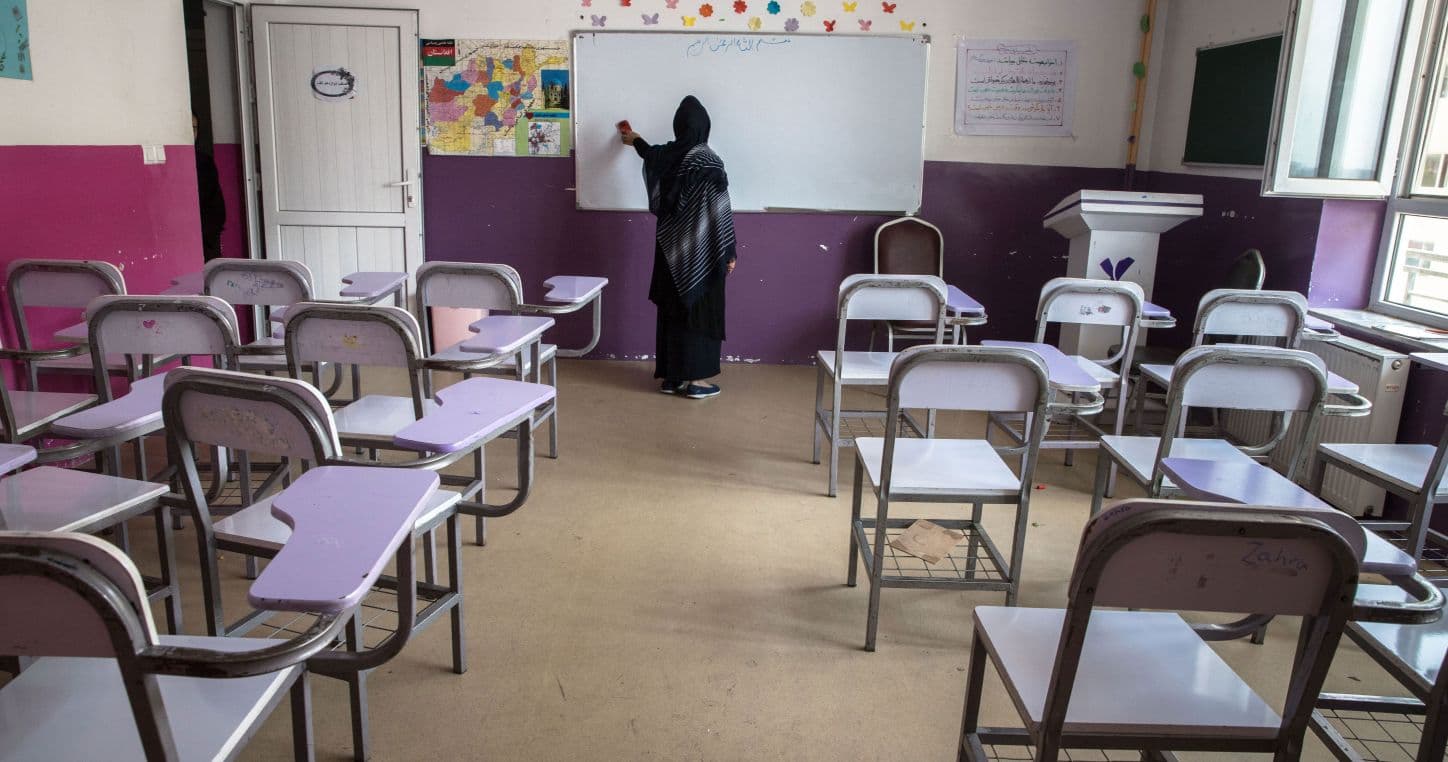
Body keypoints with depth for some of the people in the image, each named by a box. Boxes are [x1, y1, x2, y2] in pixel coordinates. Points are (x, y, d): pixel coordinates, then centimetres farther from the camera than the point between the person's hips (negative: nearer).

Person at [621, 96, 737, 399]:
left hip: (671, 248, 6)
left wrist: (636, 140, 51)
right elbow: (720, 212, -17)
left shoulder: (667, 155, 2)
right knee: (698, 311, 1)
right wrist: (729, 252, -9)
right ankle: (693, 380, 5)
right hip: (699, 251, -6)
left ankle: (670, 377, 17)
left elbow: (650, 154, 27)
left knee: (672, 309, 11)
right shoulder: (708, 162, -16)